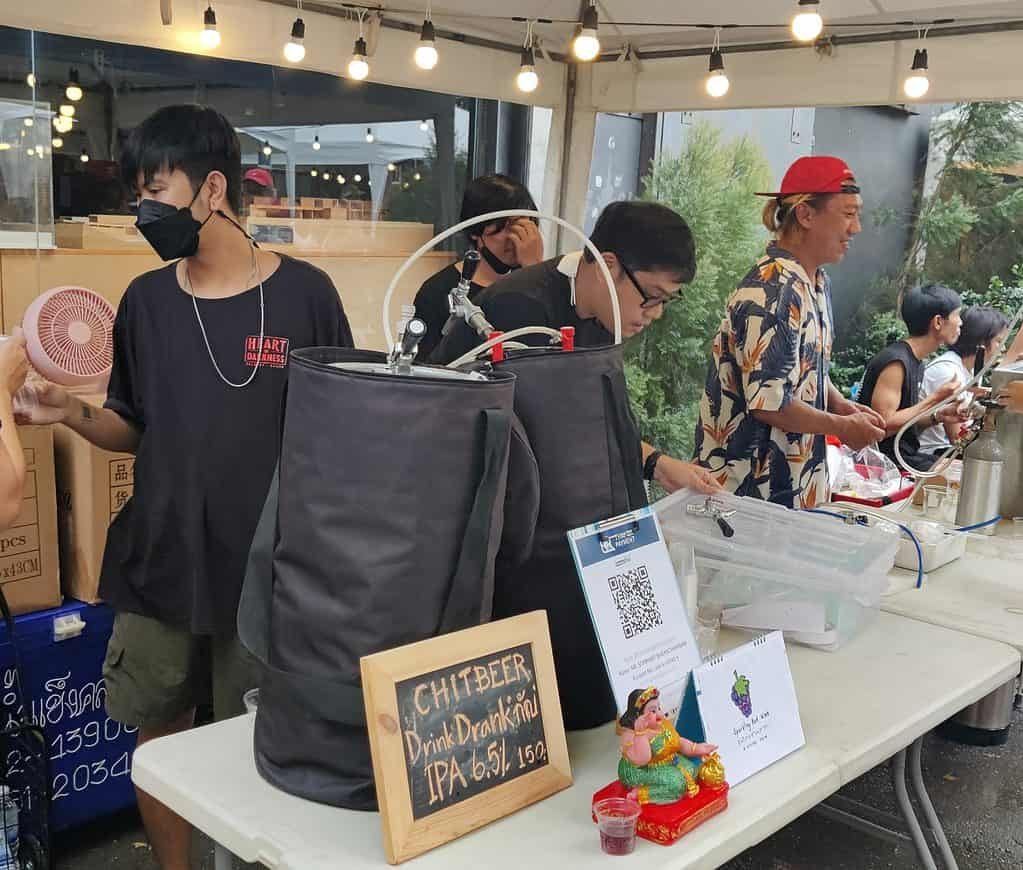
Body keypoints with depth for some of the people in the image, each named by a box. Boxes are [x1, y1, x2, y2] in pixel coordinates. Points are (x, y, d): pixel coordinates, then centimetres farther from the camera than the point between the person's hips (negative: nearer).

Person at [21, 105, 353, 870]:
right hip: (158, 562, 4)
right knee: (159, 737, 15)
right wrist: (76, 414, -10)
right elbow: (135, 430, 10)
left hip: (269, 567, -3)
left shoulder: (304, 293, -8)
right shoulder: (146, 300, 3)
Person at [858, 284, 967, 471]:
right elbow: (883, 426, -23)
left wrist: (938, 416, -1)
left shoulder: (917, 362, 11)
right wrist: (934, 399, -18)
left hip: (908, 456, 9)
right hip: (887, 461, -9)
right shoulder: (895, 362, -18)